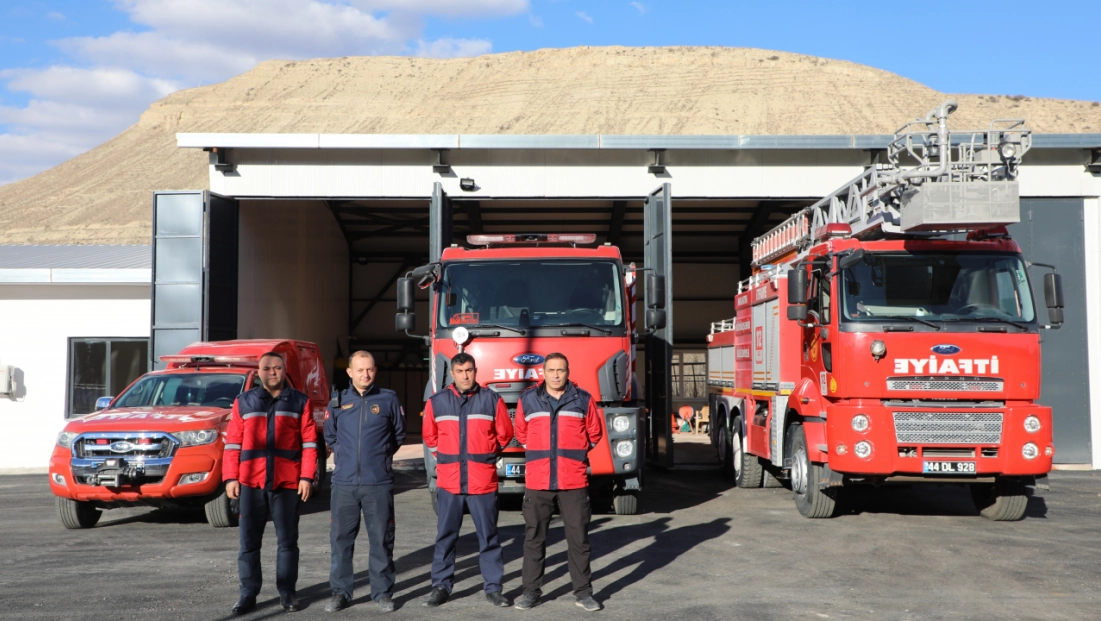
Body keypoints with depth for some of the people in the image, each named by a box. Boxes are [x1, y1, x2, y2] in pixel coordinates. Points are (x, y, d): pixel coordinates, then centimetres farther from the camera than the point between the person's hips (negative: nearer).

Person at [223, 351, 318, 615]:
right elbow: (232, 443, 6)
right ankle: (248, 593, 13)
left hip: (287, 483, -1)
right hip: (251, 482, 1)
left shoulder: (300, 402, 6)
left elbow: (309, 442, 2)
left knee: (288, 540, 6)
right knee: (249, 541, 4)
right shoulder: (243, 402, 9)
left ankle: (286, 591, 16)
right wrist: (230, 477, -1)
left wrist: (307, 477, -5)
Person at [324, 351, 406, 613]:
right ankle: (340, 592, 16)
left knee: (381, 539, 3)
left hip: (379, 483, -2)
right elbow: (330, 436, 22)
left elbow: (399, 433, 13)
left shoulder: (388, 399, 2)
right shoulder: (338, 402, 7)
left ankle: (383, 592, 14)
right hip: (344, 482, 2)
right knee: (341, 538, 5)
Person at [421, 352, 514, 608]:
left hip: (483, 481, -1)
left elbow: (505, 434, 9)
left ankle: (493, 587, 13)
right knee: (445, 536, 6)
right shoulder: (436, 402, 4)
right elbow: (429, 435, 17)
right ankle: (441, 586, 16)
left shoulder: (492, 400, -1)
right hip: (448, 481, 1)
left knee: (488, 536, 5)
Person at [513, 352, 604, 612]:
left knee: (578, 538, 4)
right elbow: (520, 432, 18)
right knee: (534, 538, 6)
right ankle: (531, 590, 17)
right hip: (537, 481, 1)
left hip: (574, 482, -1)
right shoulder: (528, 400, 4)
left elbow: (594, 433, 13)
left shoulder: (583, 400, 2)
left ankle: (583, 592, 13)